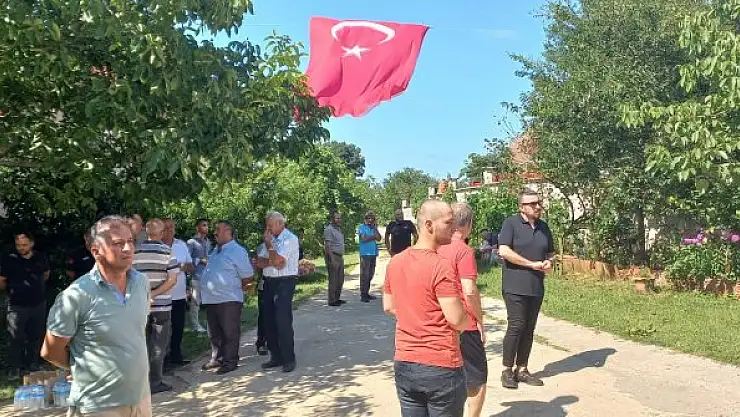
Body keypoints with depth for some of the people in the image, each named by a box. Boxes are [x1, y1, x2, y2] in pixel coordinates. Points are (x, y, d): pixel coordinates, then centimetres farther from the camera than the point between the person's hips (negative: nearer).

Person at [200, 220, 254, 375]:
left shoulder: (238, 251, -13)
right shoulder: (216, 250, 13)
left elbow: (248, 276, -11)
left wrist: (238, 287, 2)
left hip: (228, 300, -8)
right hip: (211, 299, 8)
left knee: (230, 333, 3)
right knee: (214, 332, 18)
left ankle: (230, 361, 14)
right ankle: (216, 359, 31)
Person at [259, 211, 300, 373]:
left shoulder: (290, 239, -9)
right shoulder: (271, 239, 14)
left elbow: (278, 261, -19)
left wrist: (269, 244, -9)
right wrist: (274, 261, -7)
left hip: (284, 283, -8)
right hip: (269, 282, 8)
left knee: (283, 322, -9)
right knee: (269, 321, 9)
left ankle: (288, 359, 2)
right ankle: (276, 357, 20)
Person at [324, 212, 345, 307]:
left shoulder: (338, 229, 17)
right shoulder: (329, 229, -12)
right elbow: (327, 245, -17)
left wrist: (342, 256, 17)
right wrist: (332, 259, -22)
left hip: (340, 256, 10)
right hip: (333, 256, -10)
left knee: (340, 279, 13)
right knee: (333, 280, -6)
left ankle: (337, 298, 23)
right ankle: (332, 301, 0)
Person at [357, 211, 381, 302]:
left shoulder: (373, 228, 16)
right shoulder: (362, 227, 0)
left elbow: (379, 238, 6)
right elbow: (363, 238, -13)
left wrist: (375, 228, -1)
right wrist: (374, 237, 0)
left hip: (373, 253, 6)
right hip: (365, 253, -6)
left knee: (370, 274, 9)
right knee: (364, 274, -8)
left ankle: (367, 293, 17)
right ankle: (363, 295, -5)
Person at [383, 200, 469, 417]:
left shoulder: (395, 262, 3)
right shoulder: (441, 266, -19)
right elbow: (458, 321, -19)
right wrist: (466, 319, 2)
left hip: (403, 364, 6)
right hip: (441, 367, -6)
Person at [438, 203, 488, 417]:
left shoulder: (436, 248, 5)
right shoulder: (464, 251, -16)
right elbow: (470, 292, -21)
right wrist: (480, 321, -8)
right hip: (465, 326, -6)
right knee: (477, 380, 10)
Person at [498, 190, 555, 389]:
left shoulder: (543, 227, 15)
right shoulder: (511, 224, -5)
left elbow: (550, 253, 26)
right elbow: (504, 251, -16)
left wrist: (549, 263, 1)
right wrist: (533, 264, -15)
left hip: (536, 287, 6)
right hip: (515, 286, -6)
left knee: (529, 328, 9)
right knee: (516, 326, -8)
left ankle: (522, 369, 19)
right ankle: (507, 371, 4)